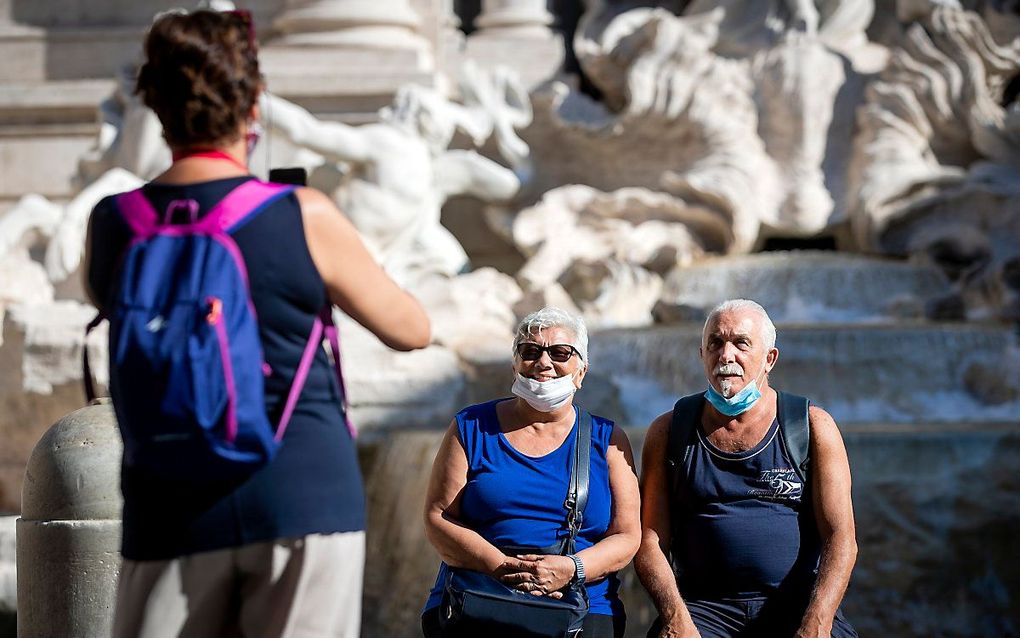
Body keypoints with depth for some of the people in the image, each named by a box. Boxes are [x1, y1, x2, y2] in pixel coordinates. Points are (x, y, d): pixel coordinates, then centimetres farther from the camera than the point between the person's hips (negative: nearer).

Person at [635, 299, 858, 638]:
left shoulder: (814, 428, 5)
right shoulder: (668, 432, 9)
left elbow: (840, 538, -2)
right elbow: (650, 539, 4)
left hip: (797, 606, 0)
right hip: (704, 607, 0)